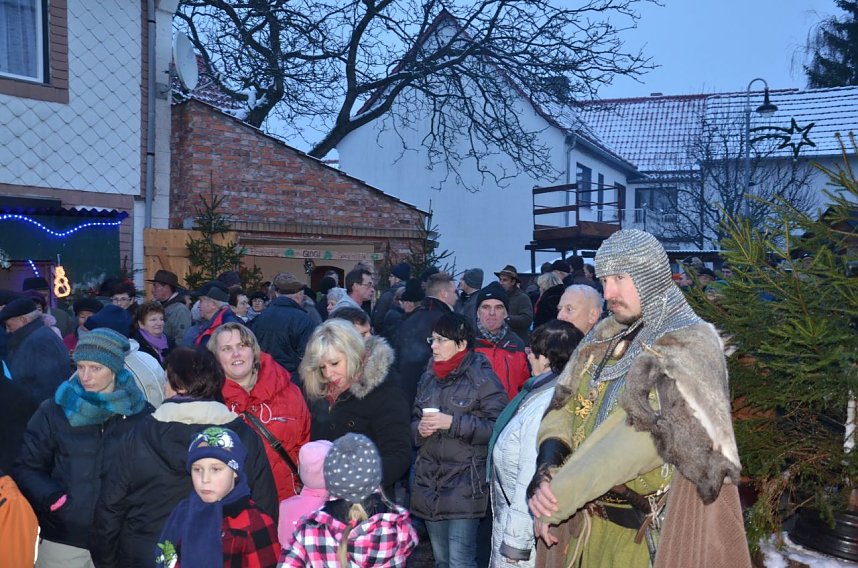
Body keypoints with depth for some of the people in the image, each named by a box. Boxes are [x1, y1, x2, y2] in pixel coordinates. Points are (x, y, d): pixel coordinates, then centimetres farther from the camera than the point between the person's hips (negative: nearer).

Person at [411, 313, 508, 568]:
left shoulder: (483, 378, -10)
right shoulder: (429, 378, 12)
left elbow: (497, 427, -17)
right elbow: (414, 420, 20)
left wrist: (453, 423, -20)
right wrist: (419, 429, -3)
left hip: (465, 486, -7)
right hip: (429, 484, 7)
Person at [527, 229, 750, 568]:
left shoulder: (691, 346, -15)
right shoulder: (604, 337, 6)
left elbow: (642, 435, -25)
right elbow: (565, 406, 4)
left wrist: (559, 494, -26)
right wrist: (548, 463, -17)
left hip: (652, 532, -5)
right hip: (591, 524, 6)